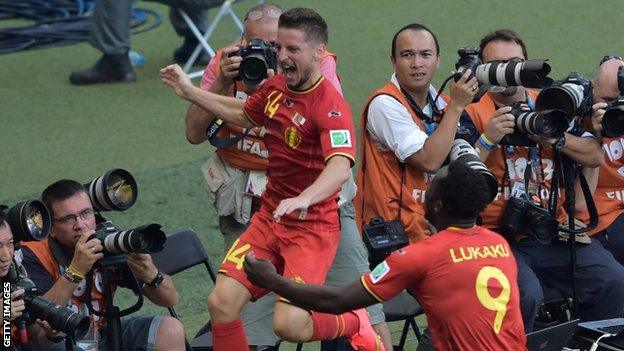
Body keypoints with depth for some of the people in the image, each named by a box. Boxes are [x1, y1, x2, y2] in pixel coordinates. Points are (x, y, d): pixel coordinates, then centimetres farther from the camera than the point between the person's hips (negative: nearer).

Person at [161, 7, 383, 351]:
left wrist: (303, 199, -56)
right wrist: (190, 91, 25)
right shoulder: (275, 87, 2)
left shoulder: (329, 105, -21)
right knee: (221, 303, -8)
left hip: (313, 226, -7)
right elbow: (245, 114, 27)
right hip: (269, 216, 7)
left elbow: (340, 167, -38)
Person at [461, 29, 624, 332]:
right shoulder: (472, 114, 1)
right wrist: (488, 139, -18)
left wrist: (555, 138, -7)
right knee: (525, 295, -31)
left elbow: (594, 156, 8)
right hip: (498, 236, -4)